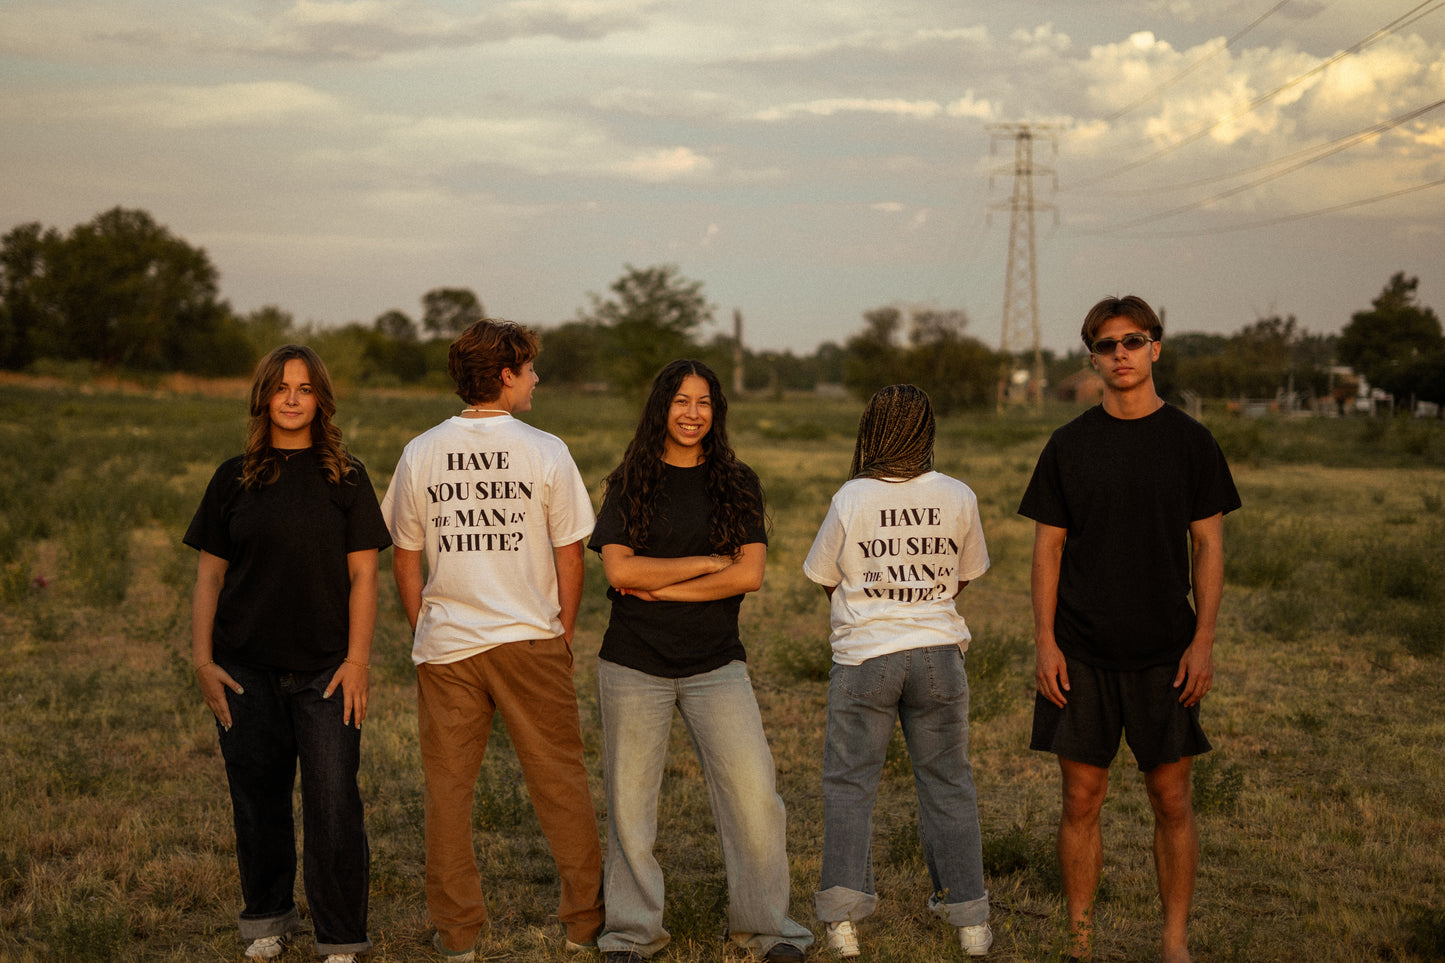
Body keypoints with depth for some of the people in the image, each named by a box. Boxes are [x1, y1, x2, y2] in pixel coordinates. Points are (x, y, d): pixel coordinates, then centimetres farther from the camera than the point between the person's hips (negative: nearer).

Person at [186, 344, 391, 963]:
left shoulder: (345, 478, 3)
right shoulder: (234, 479, 7)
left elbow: (362, 574, 0)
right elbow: (209, 574, 8)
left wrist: (357, 660, -7)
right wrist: (202, 660, 0)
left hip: (325, 668, -2)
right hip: (246, 668, 2)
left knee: (332, 804, -6)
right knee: (258, 797, 9)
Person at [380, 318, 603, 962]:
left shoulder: (420, 454, 1)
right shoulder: (544, 452, -6)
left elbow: (404, 559, 6)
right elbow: (570, 555, -3)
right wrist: (562, 633, 10)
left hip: (446, 646, 2)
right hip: (530, 641, -2)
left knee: (447, 790, 9)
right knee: (560, 783, 9)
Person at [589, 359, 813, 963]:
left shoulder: (737, 485, 6)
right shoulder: (629, 484, 4)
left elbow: (749, 574, -5)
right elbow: (618, 569, -9)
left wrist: (659, 588, -8)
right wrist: (708, 562, -10)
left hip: (716, 664, 1)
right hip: (634, 665, 0)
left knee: (754, 794, -6)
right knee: (630, 799, 4)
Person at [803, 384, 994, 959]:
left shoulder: (851, 498, -9)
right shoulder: (958, 498, -3)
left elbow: (825, 579, 3)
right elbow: (965, 576, 10)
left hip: (864, 656, -2)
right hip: (938, 652, 2)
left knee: (849, 786, 7)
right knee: (946, 785, 11)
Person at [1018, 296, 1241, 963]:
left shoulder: (1189, 441, 2)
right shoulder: (1070, 445, 4)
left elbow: (1208, 546, 3)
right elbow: (1048, 547, 4)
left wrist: (1203, 641, -4)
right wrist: (1044, 642, -3)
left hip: (1164, 653, 0)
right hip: (1081, 654, 1)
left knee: (1171, 800, 3)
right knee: (1081, 799, 4)